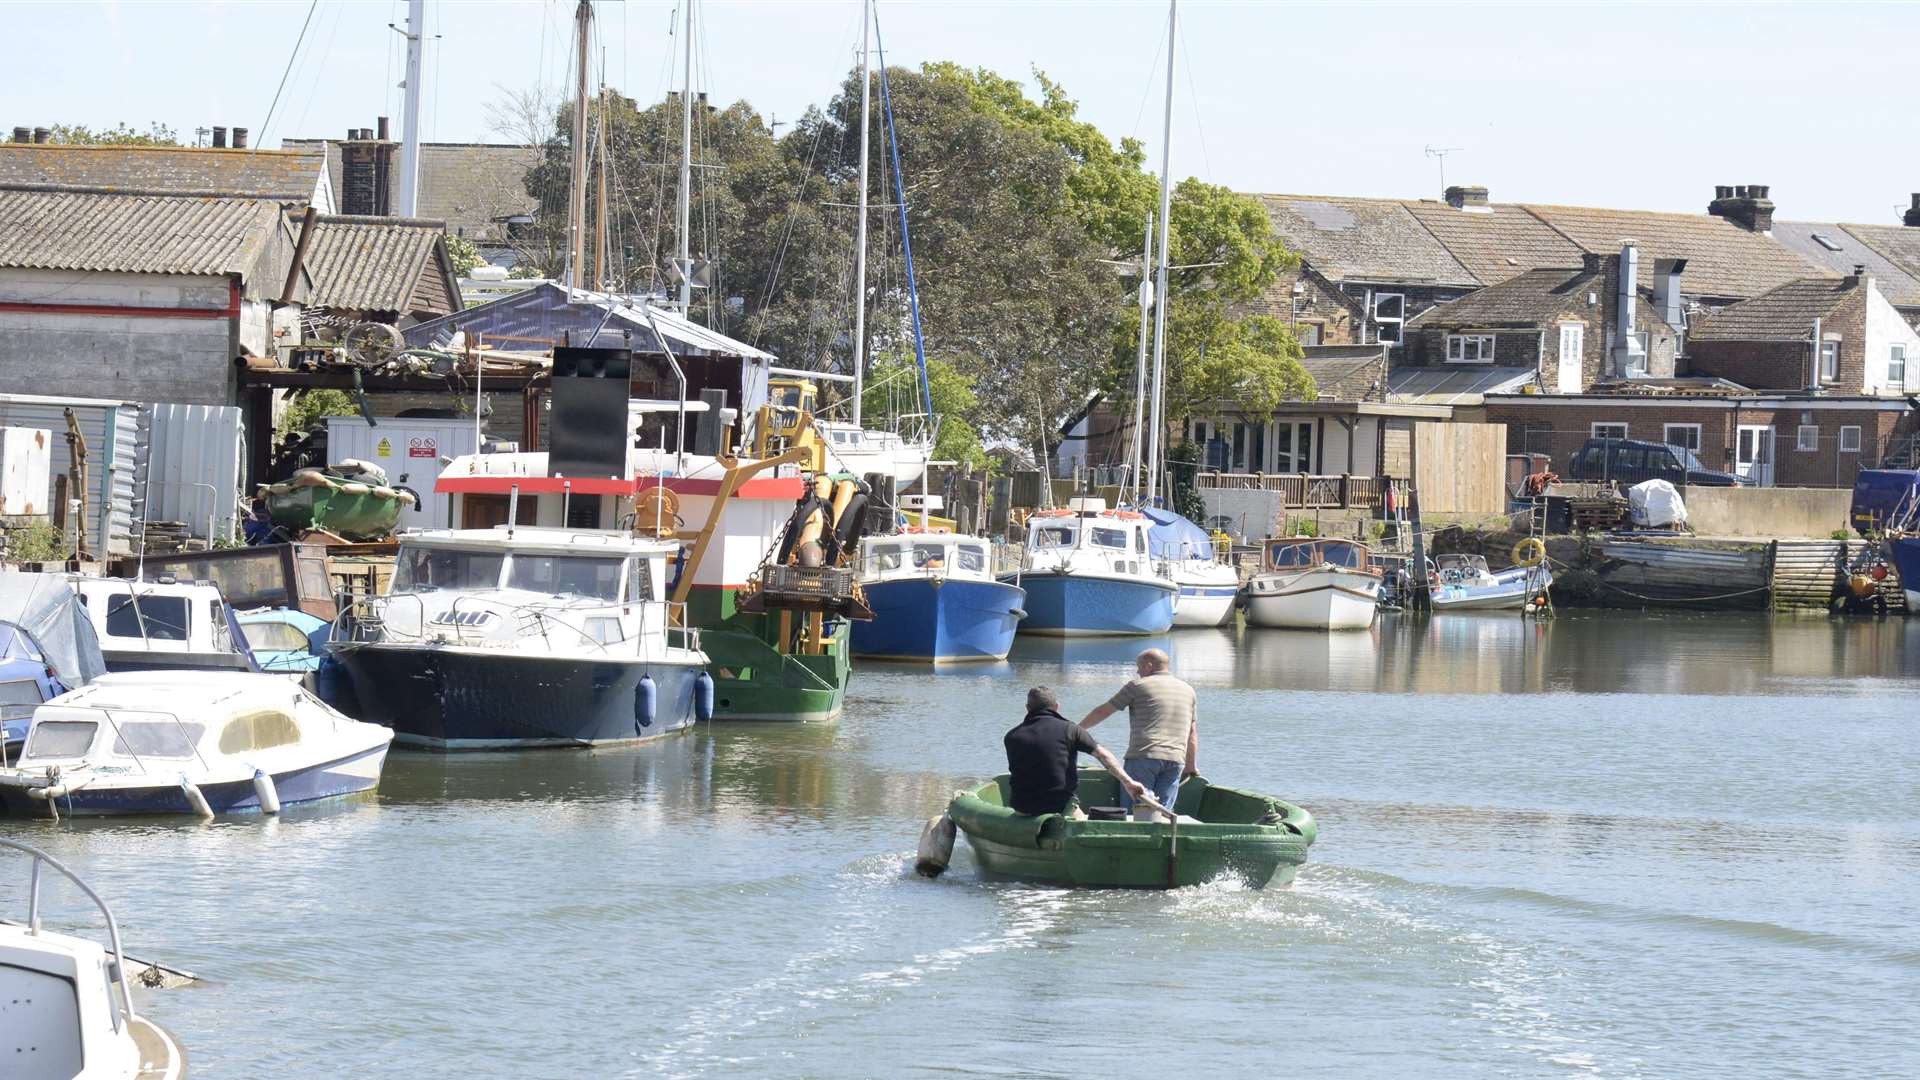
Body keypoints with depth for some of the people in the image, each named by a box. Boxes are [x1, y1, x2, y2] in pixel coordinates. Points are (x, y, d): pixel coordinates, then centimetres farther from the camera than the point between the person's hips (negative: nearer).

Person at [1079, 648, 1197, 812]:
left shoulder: (1138, 686, 5)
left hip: (1144, 756, -4)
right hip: (1176, 760, 4)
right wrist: (1190, 768, 26)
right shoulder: (1188, 691, 18)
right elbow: (1192, 735, 19)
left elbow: (1103, 712, 10)